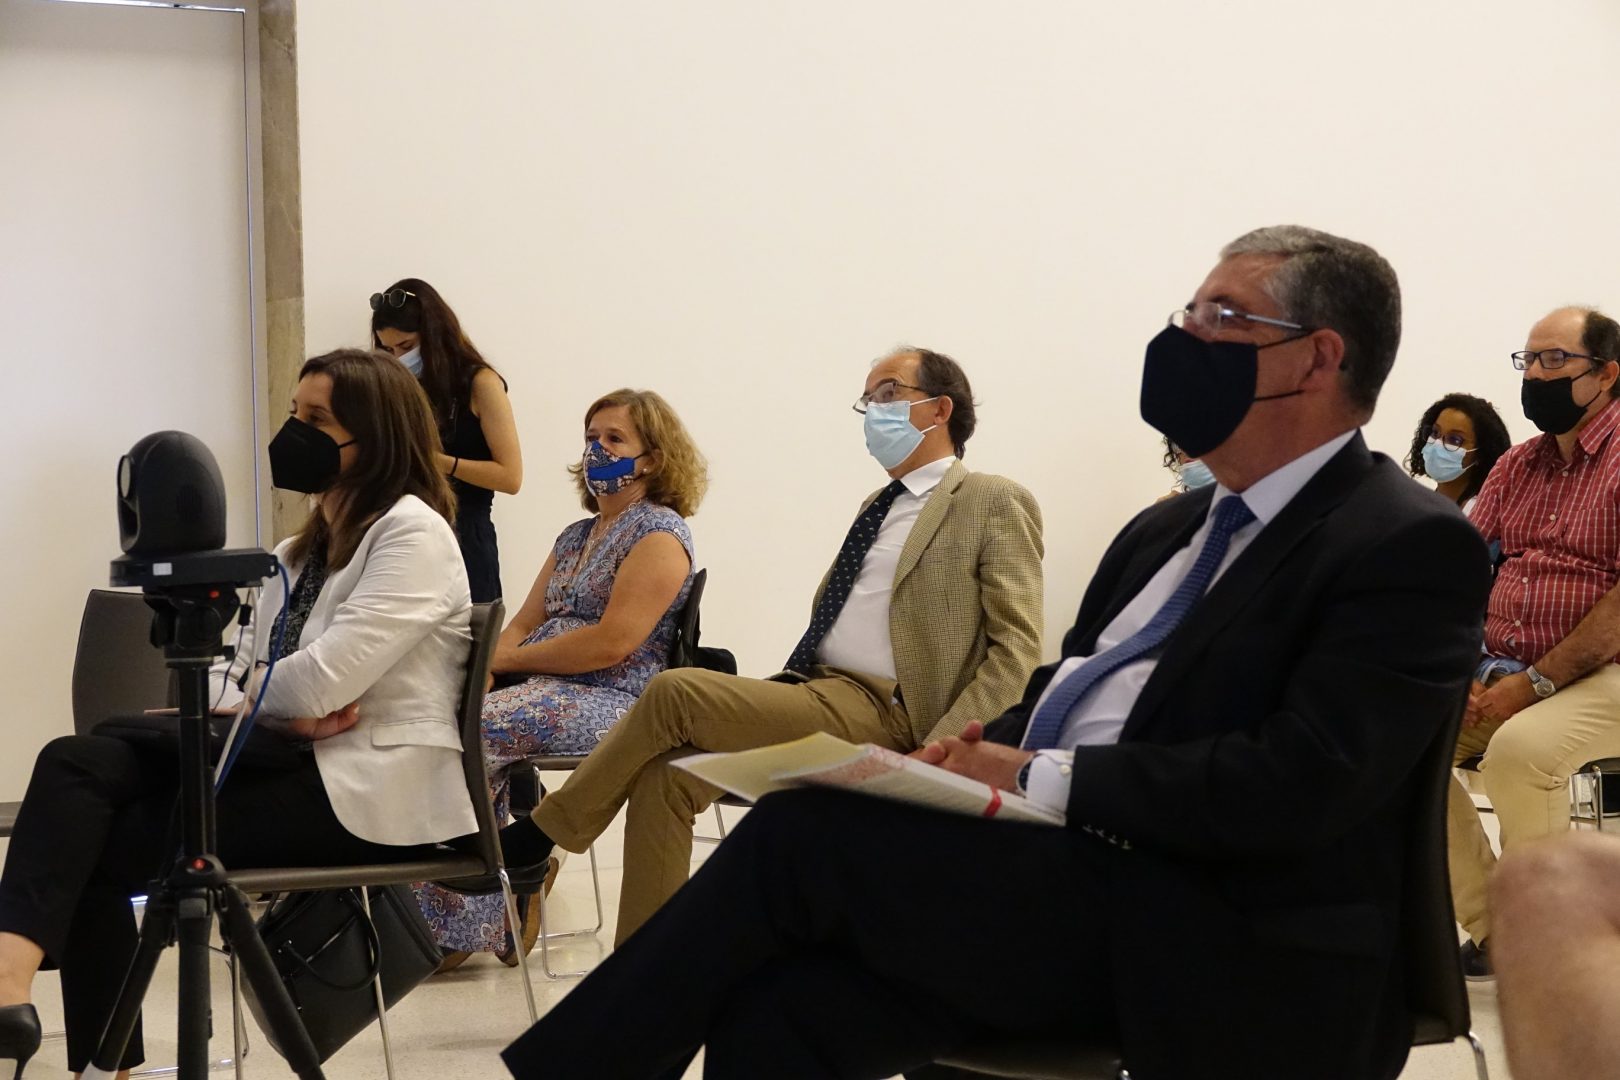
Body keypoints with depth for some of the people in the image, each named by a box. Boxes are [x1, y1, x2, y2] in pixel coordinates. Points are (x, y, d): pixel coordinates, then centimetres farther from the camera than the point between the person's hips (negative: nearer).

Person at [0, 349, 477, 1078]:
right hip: (286, 759, 8)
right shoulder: (302, 550, 22)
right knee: (75, 764, -15)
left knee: (102, 844, -16)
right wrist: (286, 709, -10)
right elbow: (240, 674, 12)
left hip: (367, 790, -8)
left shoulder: (413, 533, -6)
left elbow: (321, 680, -18)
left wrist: (248, 692, 1)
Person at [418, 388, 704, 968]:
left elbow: (612, 642, -17)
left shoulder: (660, 533, -6)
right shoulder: (576, 537, 23)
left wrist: (508, 659, -13)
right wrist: (487, 665, -5)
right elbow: (526, 622, 18)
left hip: (610, 702, -8)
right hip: (544, 693, 8)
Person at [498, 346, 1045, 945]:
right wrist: (778, 699, 10)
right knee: (667, 773, -14)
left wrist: (940, 756, -19)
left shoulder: (995, 504, -2)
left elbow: (1017, 647, -9)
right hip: (816, 694, 8)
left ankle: (546, 830, -1)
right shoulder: (879, 507, 24)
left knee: (676, 690, -19)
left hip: (878, 714, -8)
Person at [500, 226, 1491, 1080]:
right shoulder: (1169, 531, 21)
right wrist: (978, 753, 0)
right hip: (1048, 880, 8)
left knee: (804, 830, -18)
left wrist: (1036, 781, -16)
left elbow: (1296, 783, -19)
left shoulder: (1411, 547, -7)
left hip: (1206, 961, -7)